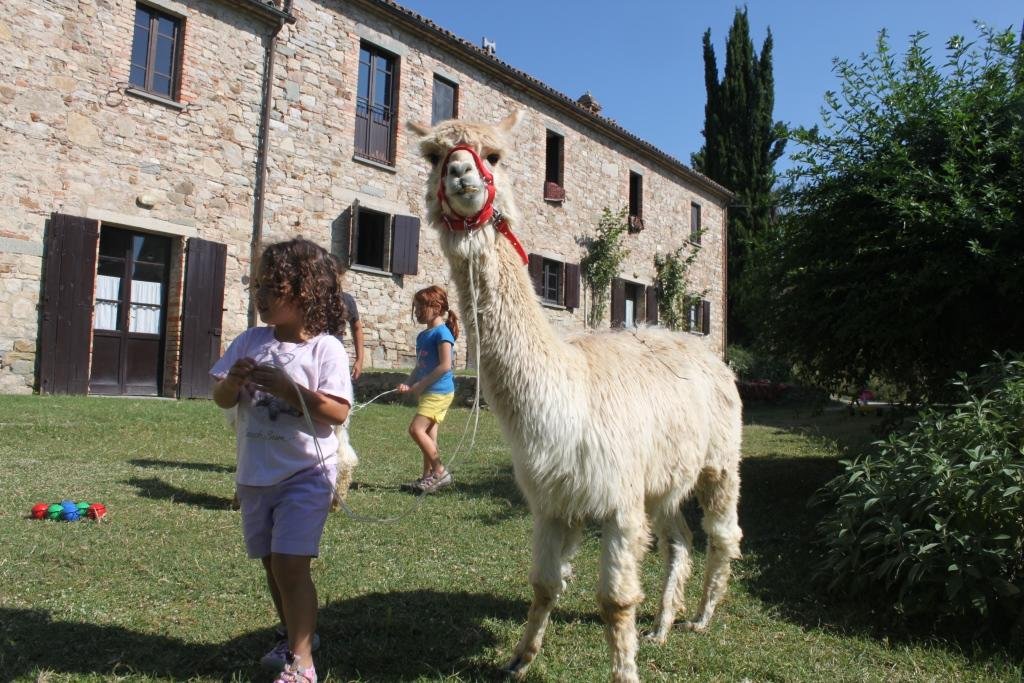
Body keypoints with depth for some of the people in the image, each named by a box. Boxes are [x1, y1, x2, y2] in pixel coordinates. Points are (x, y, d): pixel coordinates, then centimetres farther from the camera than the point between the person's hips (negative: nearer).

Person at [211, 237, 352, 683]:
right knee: (271, 562, 18)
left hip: (305, 473, -6)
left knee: (289, 562, -11)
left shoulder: (325, 348, -11)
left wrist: (287, 387, -25)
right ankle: (294, 635, 39)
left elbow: (337, 413, -19)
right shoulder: (250, 341, 3)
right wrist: (233, 381, -16)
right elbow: (221, 400, 6)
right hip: (255, 474, 6)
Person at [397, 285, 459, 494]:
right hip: (428, 392, 9)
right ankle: (428, 477, 19)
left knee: (416, 429, -15)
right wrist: (408, 384, 1)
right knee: (428, 434, 11)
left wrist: (421, 384, -17)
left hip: (438, 391, -9)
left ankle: (440, 471, -7)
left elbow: (445, 365, -20)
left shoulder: (442, 332, -13)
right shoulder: (422, 336, 14)